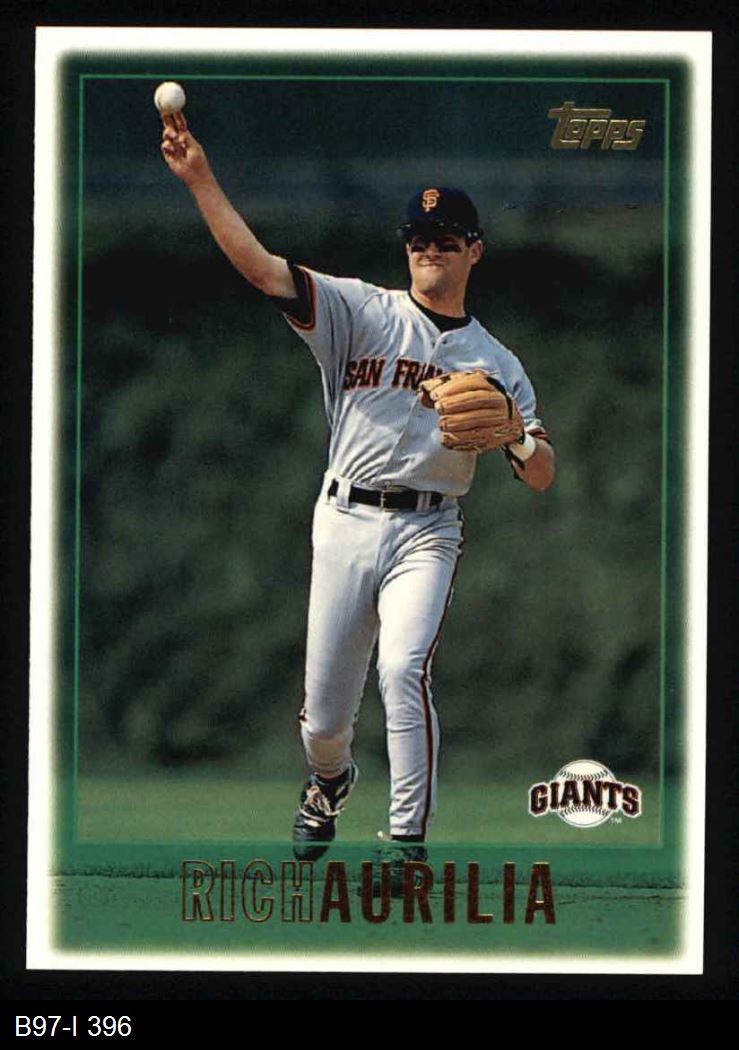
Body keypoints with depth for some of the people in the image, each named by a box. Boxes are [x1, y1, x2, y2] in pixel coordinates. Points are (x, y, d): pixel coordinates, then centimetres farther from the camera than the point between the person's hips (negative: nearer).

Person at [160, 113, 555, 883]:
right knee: (325, 709, 3)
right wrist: (199, 179, -20)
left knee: (404, 669, -25)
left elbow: (541, 479, 4)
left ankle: (409, 841, -18)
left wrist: (517, 438, -20)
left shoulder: (495, 362, 10)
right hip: (345, 523, 1)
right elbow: (263, 268, -8)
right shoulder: (364, 312, 6)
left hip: (426, 532, -1)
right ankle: (329, 781, 39)